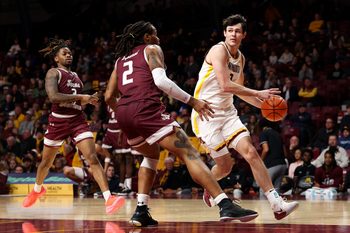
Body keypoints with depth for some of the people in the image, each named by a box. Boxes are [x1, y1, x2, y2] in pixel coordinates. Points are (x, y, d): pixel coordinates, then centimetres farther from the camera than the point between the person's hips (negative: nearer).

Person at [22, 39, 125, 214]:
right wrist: (81, 97, -25)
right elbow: (53, 96, -24)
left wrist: (89, 100, 3)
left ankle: (109, 199, -25)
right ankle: (37, 190, 44)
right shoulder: (53, 73, -6)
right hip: (58, 121, -4)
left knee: (92, 158, -14)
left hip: (78, 120, 4)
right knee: (46, 162, 14)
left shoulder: (75, 76, 15)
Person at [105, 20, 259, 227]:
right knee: (190, 154, -10)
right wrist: (192, 101, -5)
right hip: (147, 109, -7)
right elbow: (161, 80, -7)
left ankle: (141, 211, 17)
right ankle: (226, 206, -23)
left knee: (152, 156, 31)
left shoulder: (120, 59, 28)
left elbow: (109, 96, 24)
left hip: (124, 114, 7)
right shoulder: (151, 49, 11)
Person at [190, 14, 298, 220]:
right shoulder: (219, 50, -13)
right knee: (225, 165, -4)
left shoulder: (240, 58, 12)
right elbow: (225, 86, -25)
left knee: (251, 152, -12)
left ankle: (278, 205, -19)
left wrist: (263, 105, 16)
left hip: (227, 112, 7)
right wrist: (258, 93, -23)